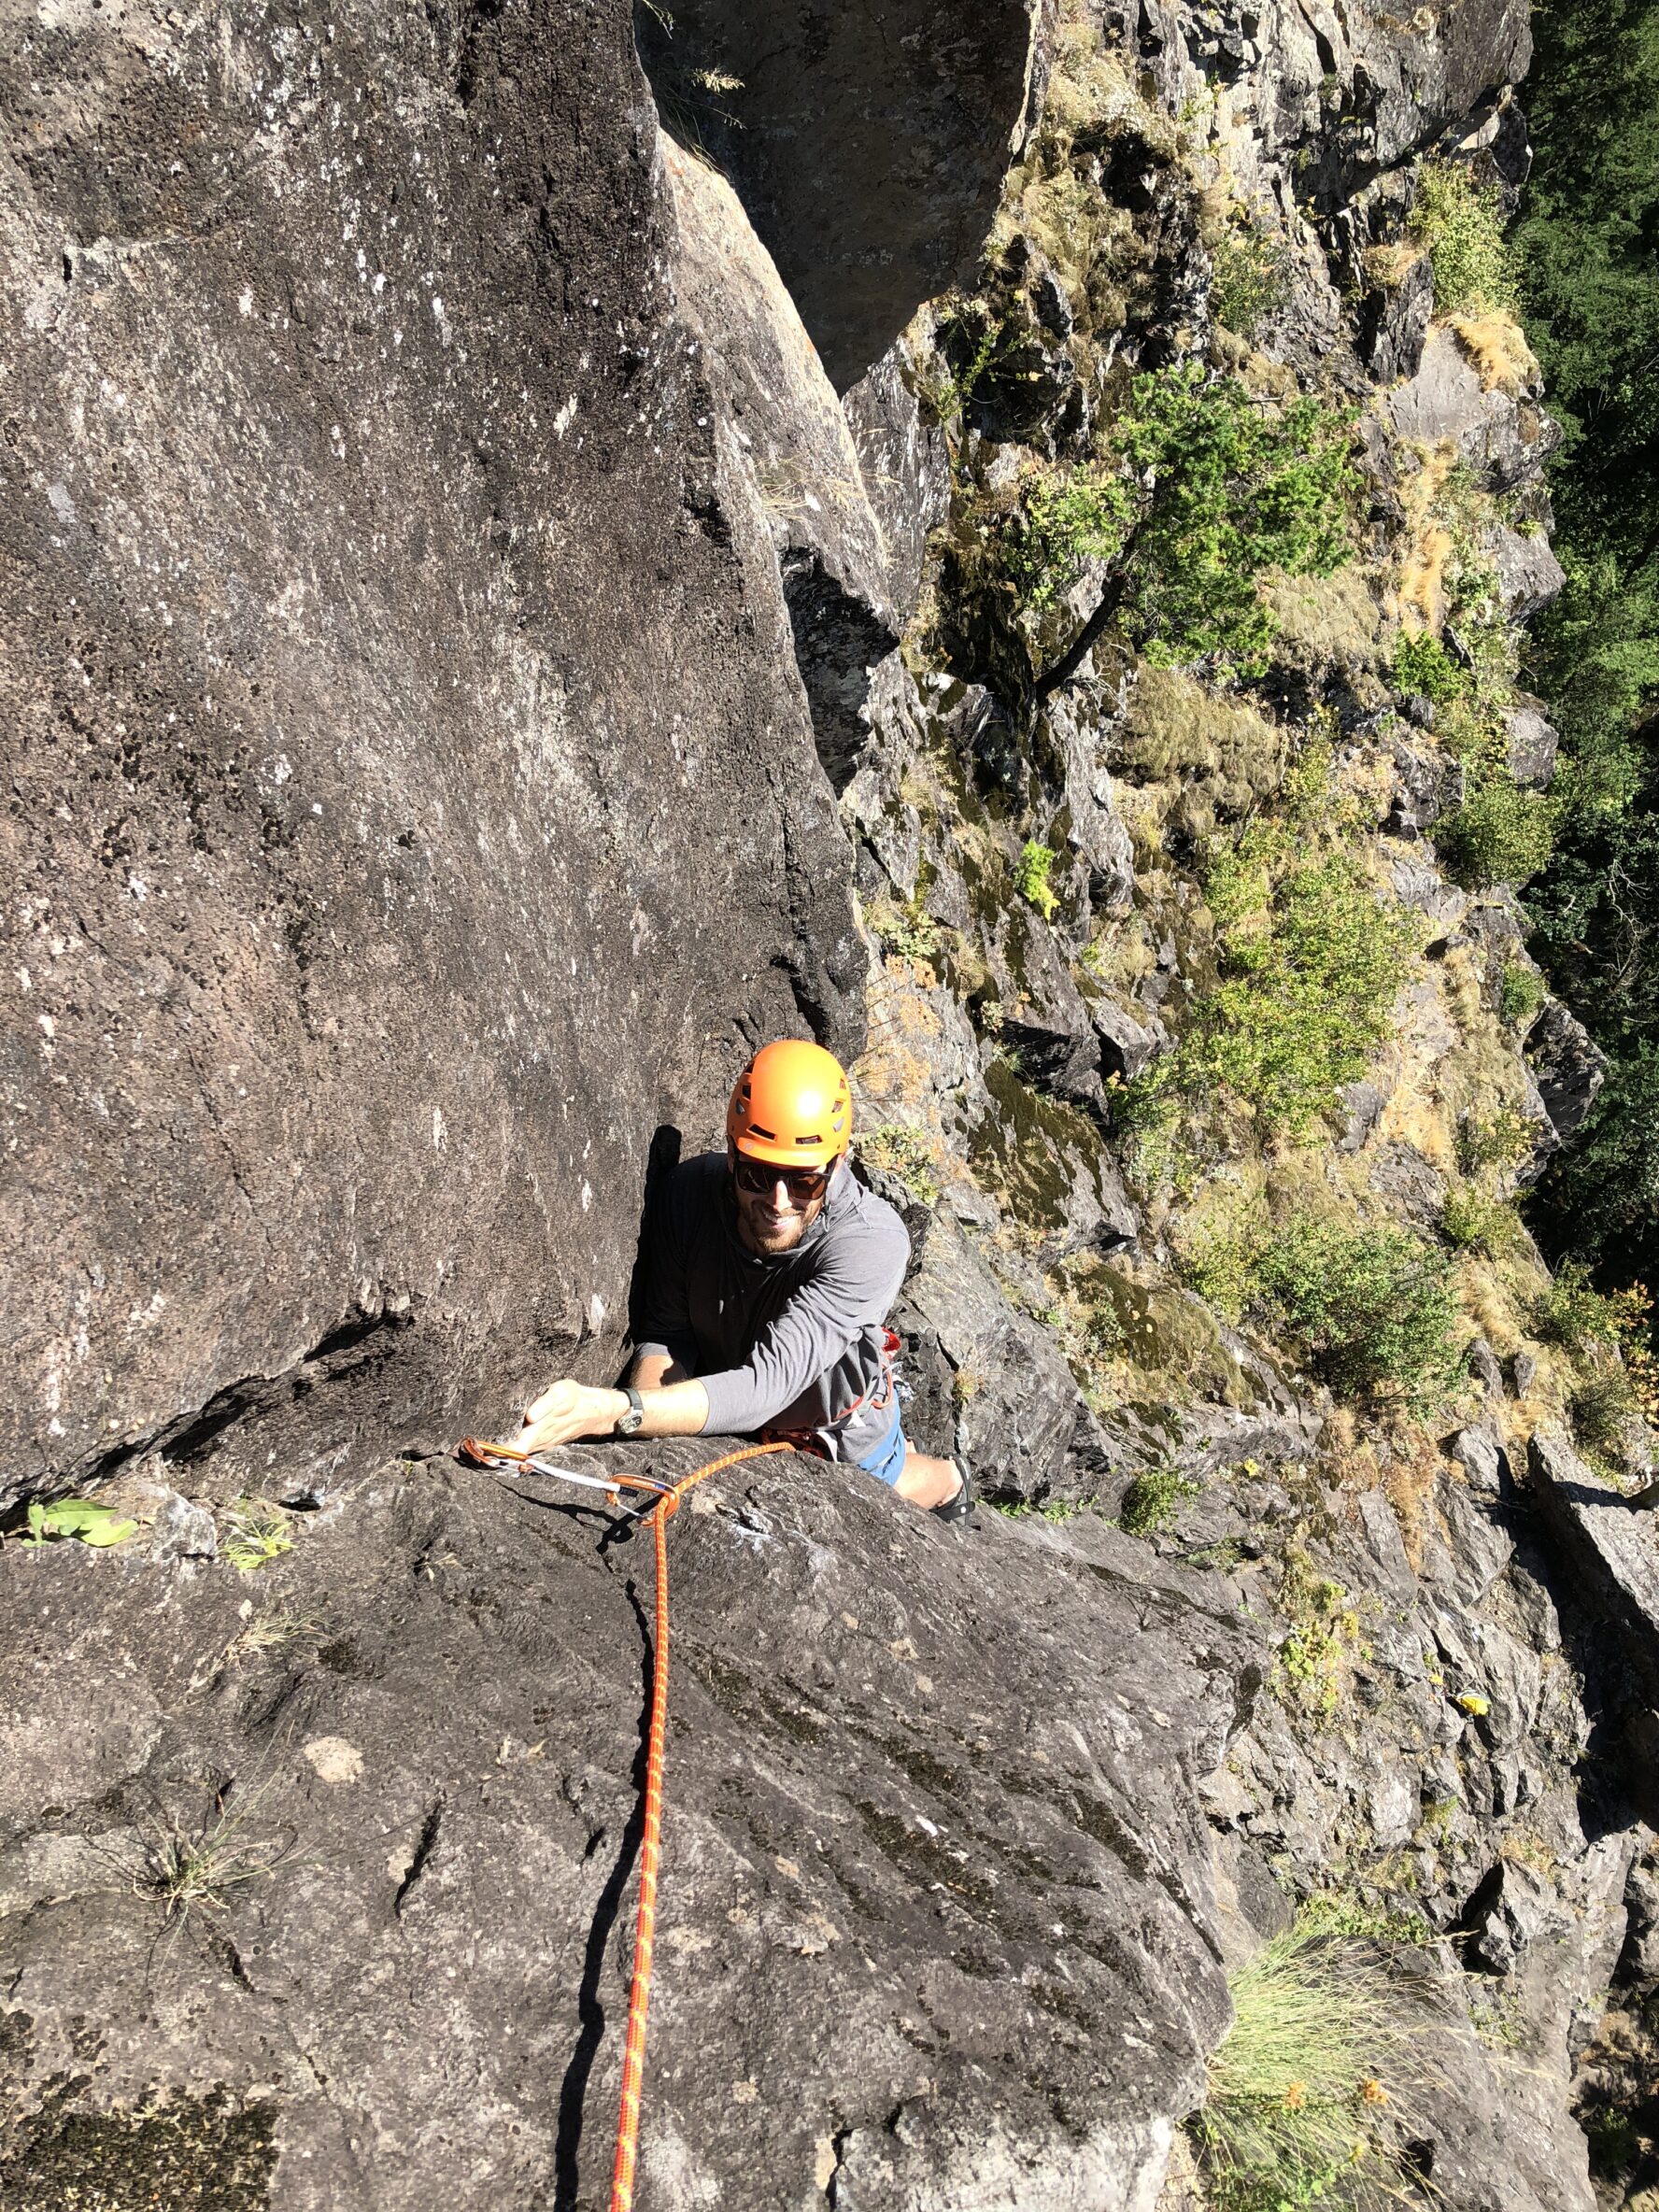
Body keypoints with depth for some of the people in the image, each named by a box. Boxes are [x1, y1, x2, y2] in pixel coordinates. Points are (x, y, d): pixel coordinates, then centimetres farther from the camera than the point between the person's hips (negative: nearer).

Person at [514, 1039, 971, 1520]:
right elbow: (667, 1333, -18)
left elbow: (765, 1386, -47)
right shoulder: (693, 1188, -26)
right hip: (726, 1426, 4)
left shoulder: (871, 1242, -41)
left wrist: (613, 1412, -60)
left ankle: (948, 1480, 56)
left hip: (843, 1439, -4)